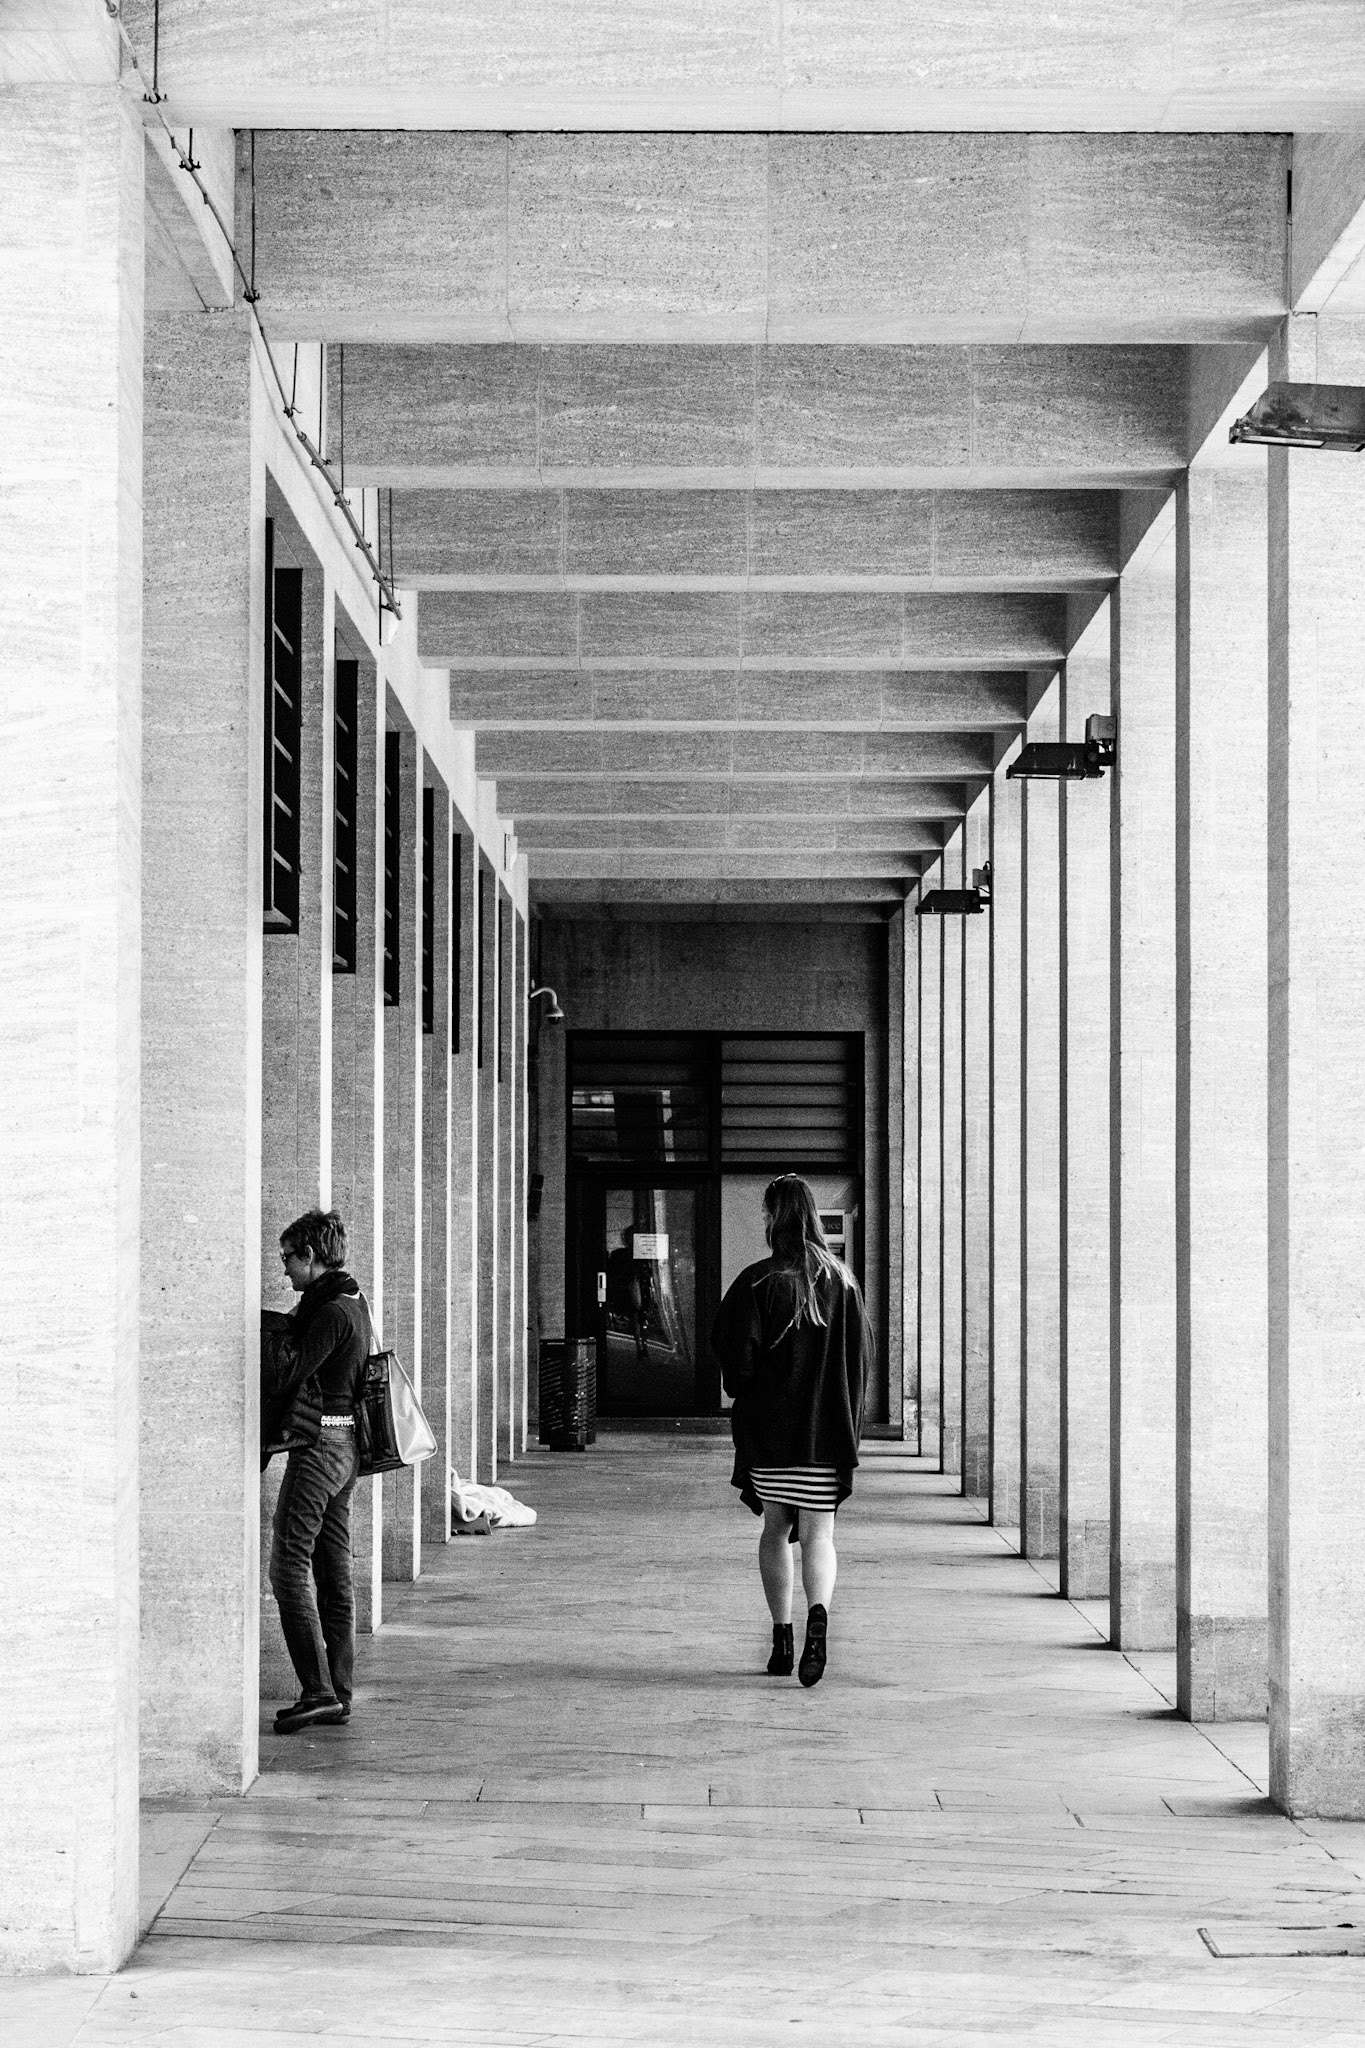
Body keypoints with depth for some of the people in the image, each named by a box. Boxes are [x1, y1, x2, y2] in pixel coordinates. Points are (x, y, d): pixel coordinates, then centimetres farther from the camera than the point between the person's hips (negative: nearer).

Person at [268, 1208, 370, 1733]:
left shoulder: (331, 1311, -15)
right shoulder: (353, 1304, 16)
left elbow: (294, 1378, -16)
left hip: (319, 1444, -10)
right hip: (345, 1444, 10)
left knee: (290, 1566, -10)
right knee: (334, 1572, 10)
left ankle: (318, 1690, -14)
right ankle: (337, 1694, 12)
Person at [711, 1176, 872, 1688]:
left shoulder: (757, 1282, -8)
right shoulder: (842, 1281, 2)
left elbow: (734, 1354, -11)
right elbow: (862, 1353, 6)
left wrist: (741, 1390, 10)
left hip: (768, 1425, -1)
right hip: (827, 1429, 1)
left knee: (775, 1529, 13)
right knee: (818, 1532, 0)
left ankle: (782, 1636, 12)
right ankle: (818, 1613, -26)